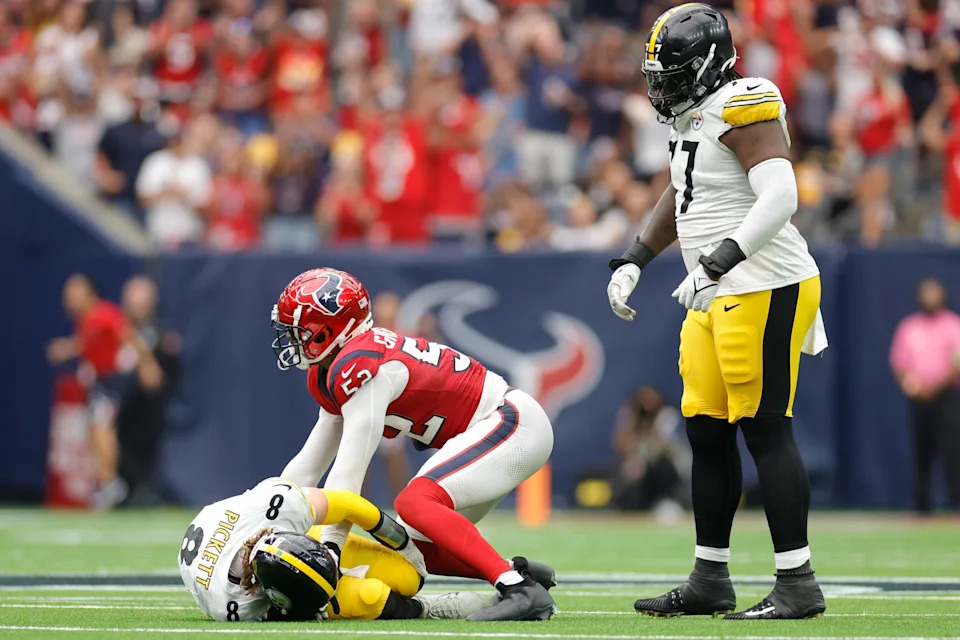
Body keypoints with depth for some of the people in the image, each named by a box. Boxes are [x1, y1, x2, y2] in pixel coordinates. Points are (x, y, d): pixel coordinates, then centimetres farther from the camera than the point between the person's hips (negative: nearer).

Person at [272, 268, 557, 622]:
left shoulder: (359, 367, -21)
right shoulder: (332, 371, 10)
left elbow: (348, 473, -24)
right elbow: (309, 465, 16)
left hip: (513, 423, -10)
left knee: (414, 502, -27)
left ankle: (521, 590, -29)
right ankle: (520, 574, 10)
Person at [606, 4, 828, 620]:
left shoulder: (742, 107, -14)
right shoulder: (694, 119, 16)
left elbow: (780, 198, -25)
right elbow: (682, 199, 32)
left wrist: (717, 262, -30)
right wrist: (634, 261, 28)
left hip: (765, 291, -10)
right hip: (718, 298, 10)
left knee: (765, 429, -9)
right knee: (707, 431, 11)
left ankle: (798, 585, -7)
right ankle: (710, 580, 19)